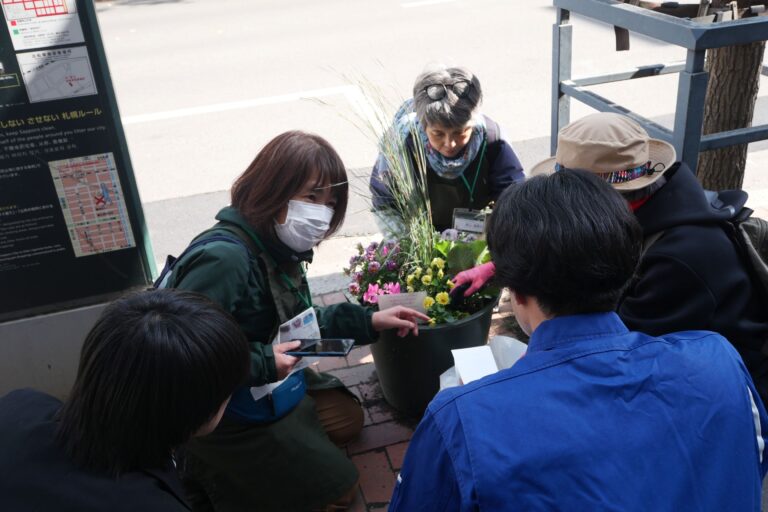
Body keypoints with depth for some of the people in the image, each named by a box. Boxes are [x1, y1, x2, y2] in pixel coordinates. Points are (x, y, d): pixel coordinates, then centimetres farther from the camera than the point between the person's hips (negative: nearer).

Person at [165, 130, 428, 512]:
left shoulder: (277, 246, -4)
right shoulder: (224, 259, -33)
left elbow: (297, 321, 8)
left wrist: (368, 321, 1)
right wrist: (262, 363, -32)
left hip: (271, 382, 9)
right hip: (224, 407, -8)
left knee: (348, 419, 25)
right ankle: (210, 472, 9)